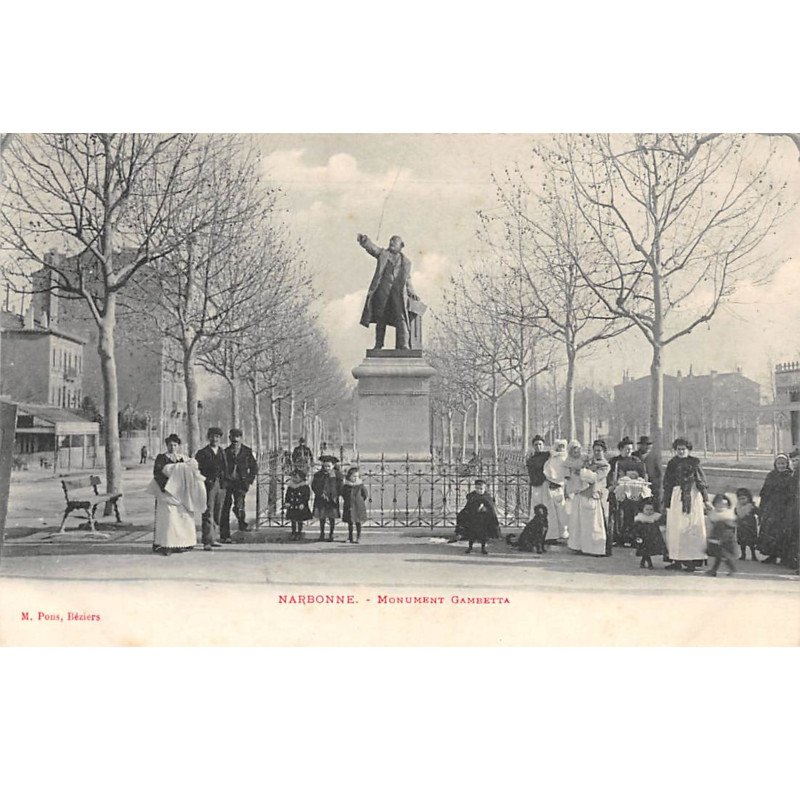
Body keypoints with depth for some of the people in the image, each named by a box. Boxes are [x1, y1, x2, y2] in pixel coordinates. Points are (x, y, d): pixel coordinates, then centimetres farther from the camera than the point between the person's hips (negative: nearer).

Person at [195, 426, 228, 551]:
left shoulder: (222, 452, 16)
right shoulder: (202, 453, 1)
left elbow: (225, 469, 16)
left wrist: (225, 483, 5)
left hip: (221, 485, 5)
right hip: (208, 485, -5)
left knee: (218, 514, 10)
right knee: (208, 514, -8)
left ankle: (214, 539, 18)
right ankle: (207, 541, -9)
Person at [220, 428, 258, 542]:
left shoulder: (247, 451, 8)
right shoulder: (225, 452, 9)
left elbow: (254, 467, 12)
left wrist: (249, 481, 2)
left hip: (241, 483, -1)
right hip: (227, 482, 1)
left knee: (238, 506, -19)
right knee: (225, 508, 0)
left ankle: (242, 522, 11)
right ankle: (225, 535, 9)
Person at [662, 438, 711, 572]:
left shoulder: (694, 462, -1)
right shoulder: (672, 463, 9)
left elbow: (701, 482, -2)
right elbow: (667, 485, 13)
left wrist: (705, 499, -8)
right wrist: (666, 502, 12)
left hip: (692, 496, -4)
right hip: (676, 496, 4)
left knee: (691, 527, -4)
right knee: (676, 528, 3)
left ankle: (692, 560, -1)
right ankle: (677, 560, 8)